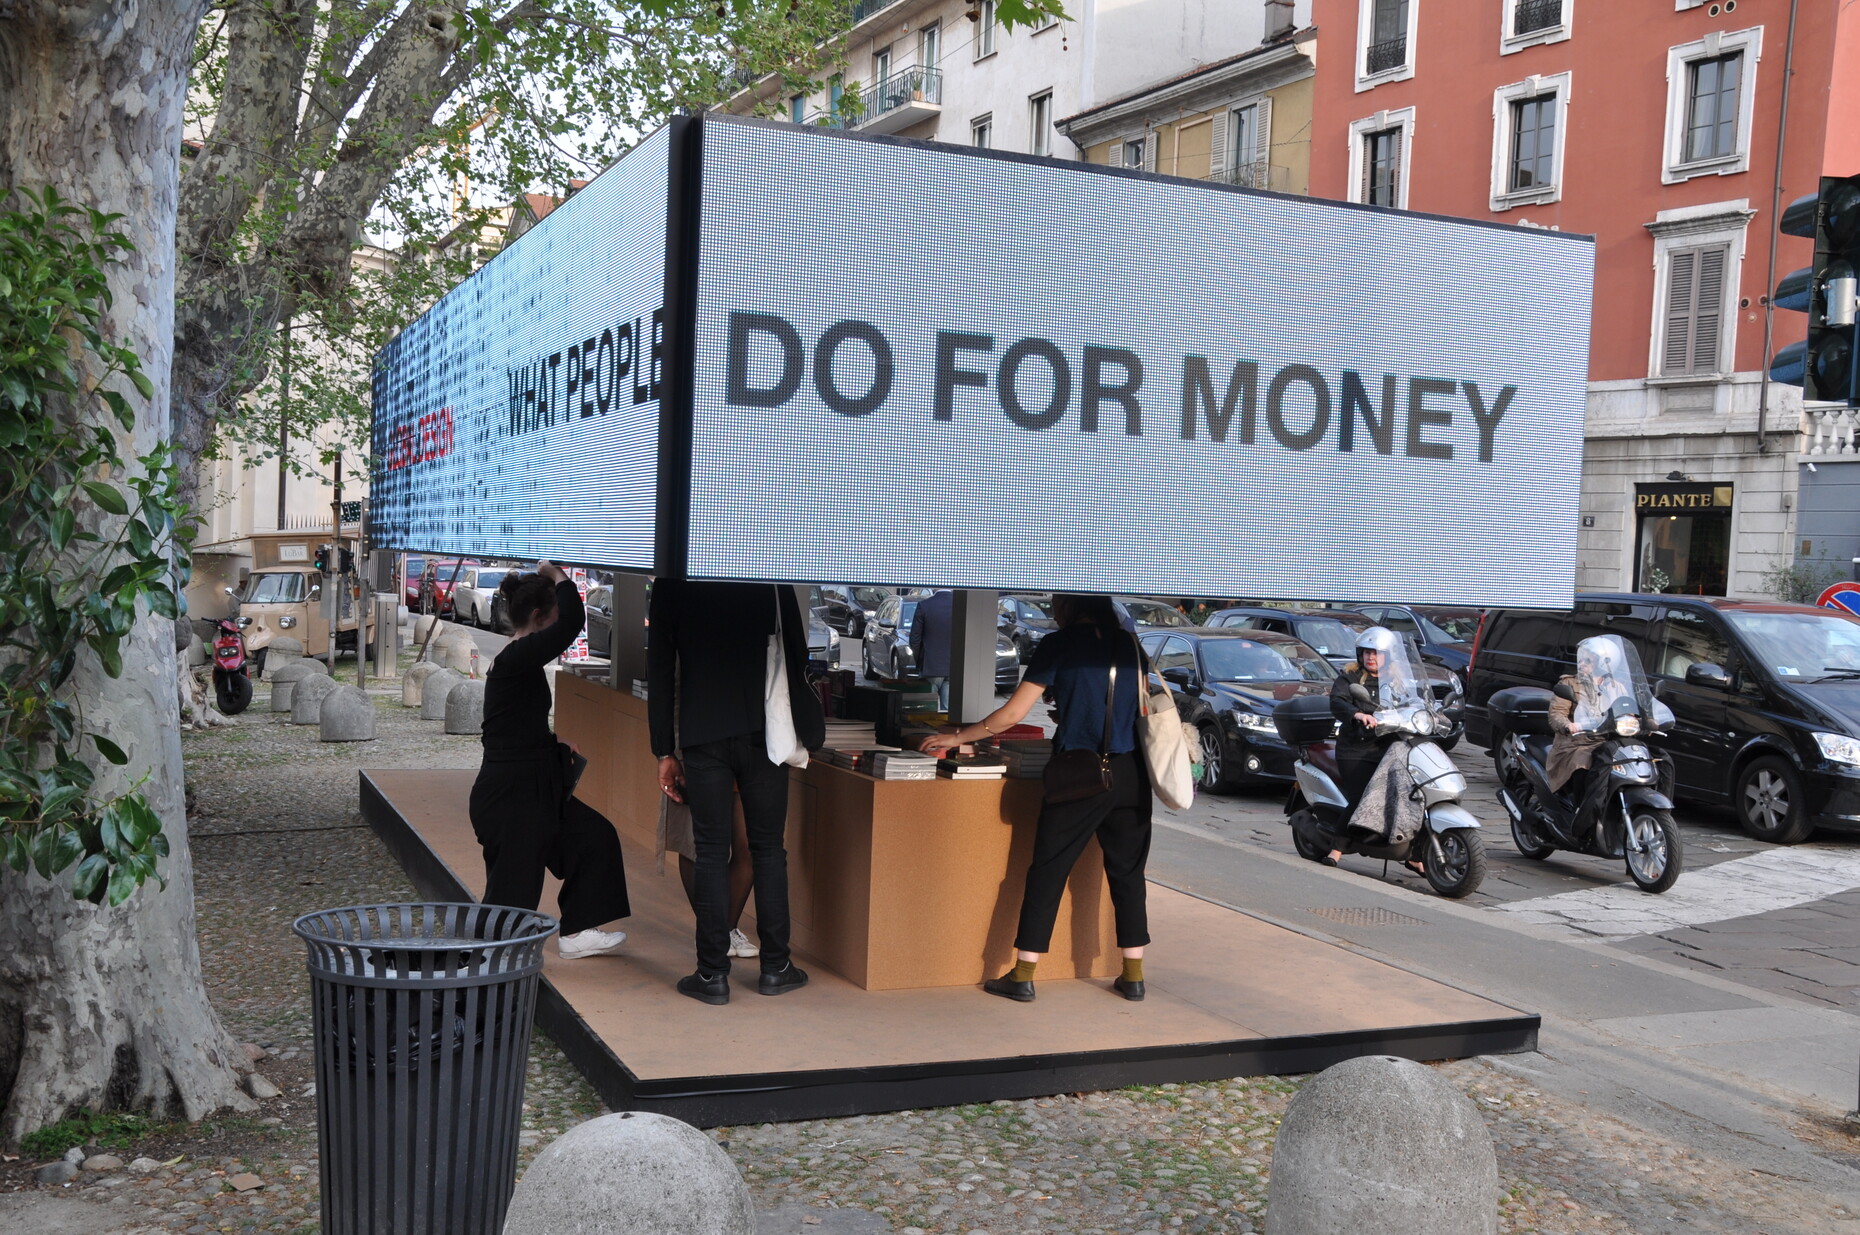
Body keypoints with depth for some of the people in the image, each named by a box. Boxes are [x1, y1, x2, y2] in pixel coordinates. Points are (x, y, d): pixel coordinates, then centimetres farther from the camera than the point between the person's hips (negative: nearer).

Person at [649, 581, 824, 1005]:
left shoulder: (671, 584, -1)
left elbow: (660, 671, -1)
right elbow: (797, 653, 6)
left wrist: (665, 751, 4)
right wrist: (803, 730, 19)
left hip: (702, 736, -1)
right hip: (763, 734, 1)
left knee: (711, 853, 3)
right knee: (768, 848, 10)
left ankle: (713, 974, 4)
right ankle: (775, 967, 15)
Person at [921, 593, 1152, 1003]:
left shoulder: (1059, 645, -4)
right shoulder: (1131, 645, 9)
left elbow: (1013, 713, -5)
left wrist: (958, 737, 6)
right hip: (1132, 773, 4)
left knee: (1048, 871, 2)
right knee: (1127, 872, 13)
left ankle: (1022, 976, 5)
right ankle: (1133, 975, 16)